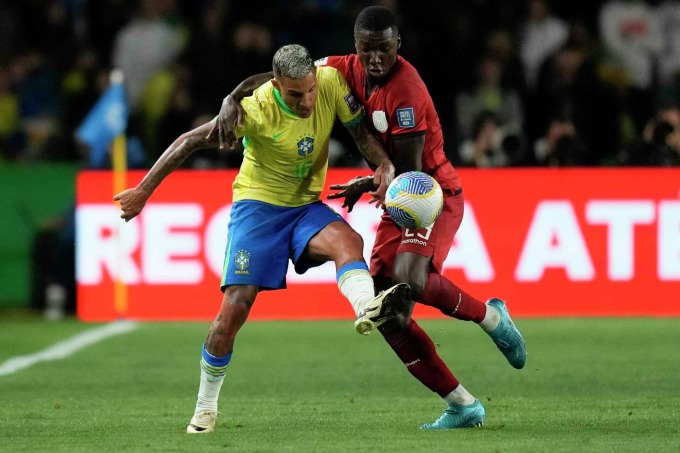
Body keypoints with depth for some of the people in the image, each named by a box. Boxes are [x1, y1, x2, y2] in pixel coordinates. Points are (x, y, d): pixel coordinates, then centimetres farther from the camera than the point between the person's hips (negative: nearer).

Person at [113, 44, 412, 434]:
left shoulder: (332, 82, -15)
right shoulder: (258, 109, -24)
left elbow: (362, 130, -2)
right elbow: (191, 141, -17)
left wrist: (385, 167, -22)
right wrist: (144, 191, -17)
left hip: (307, 206, 3)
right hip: (258, 204, -3)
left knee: (348, 240, -31)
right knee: (236, 306, -10)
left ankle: (367, 307, -59)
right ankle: (205, 408, 6)